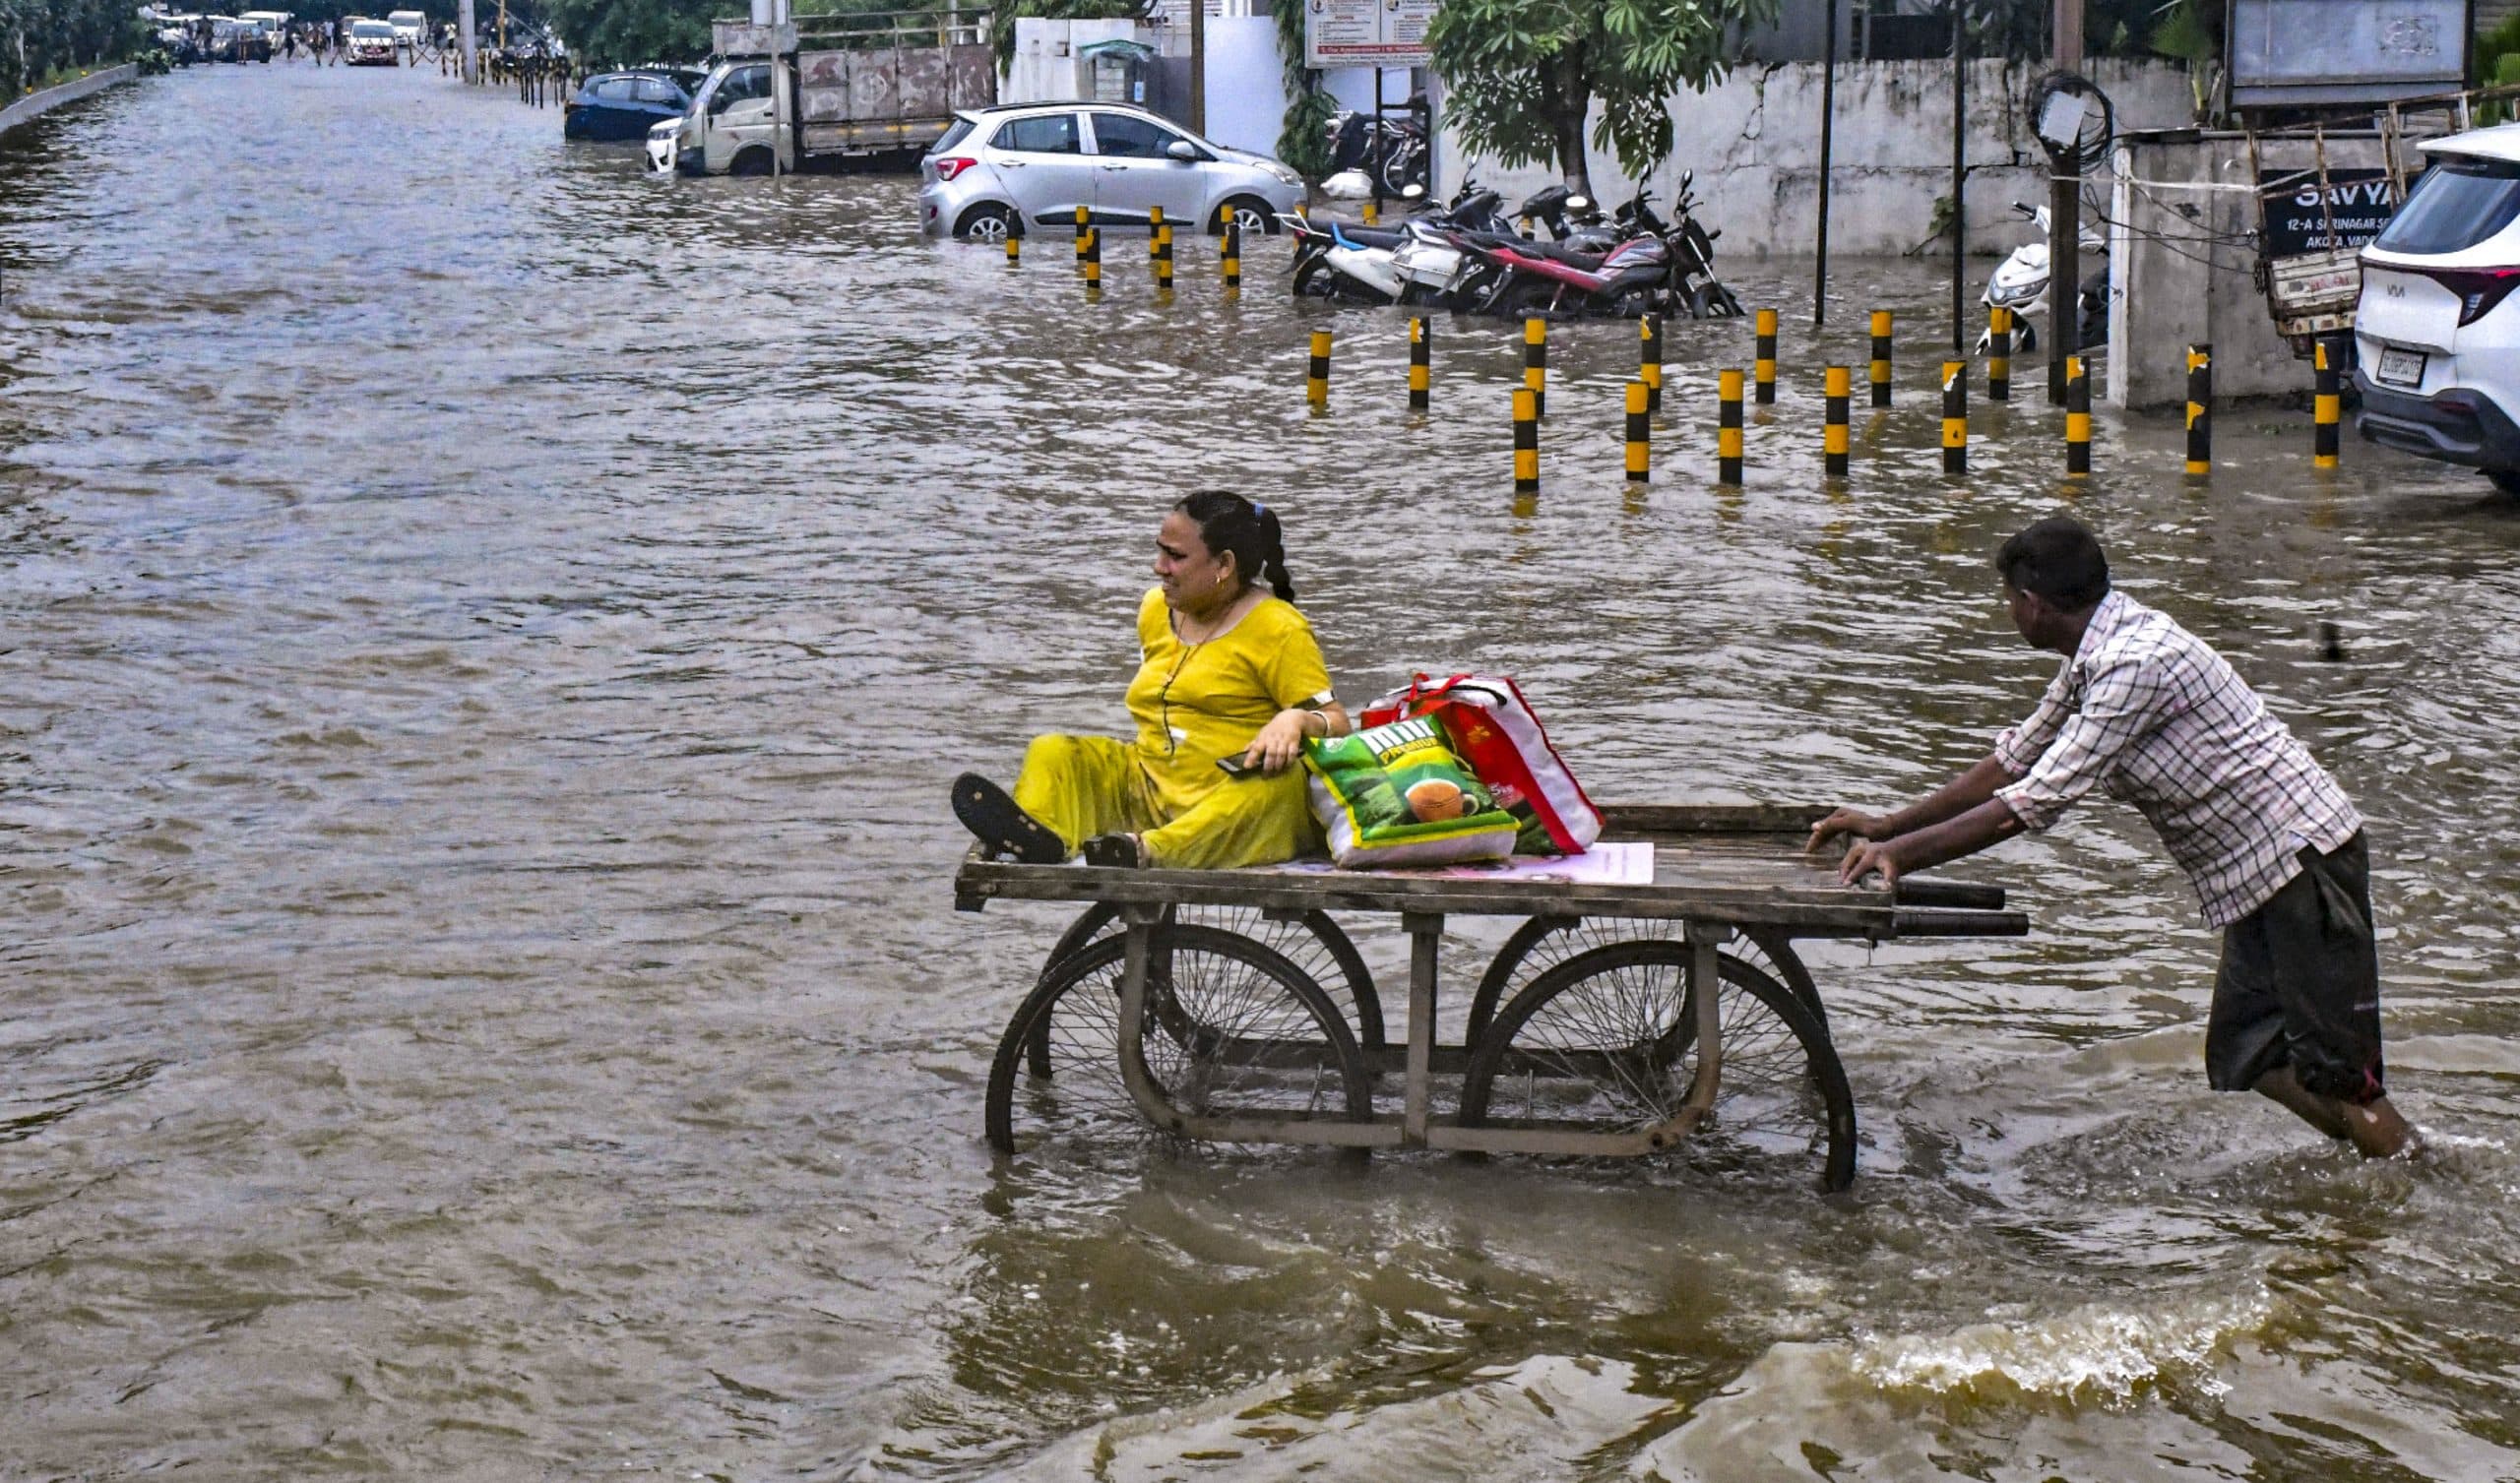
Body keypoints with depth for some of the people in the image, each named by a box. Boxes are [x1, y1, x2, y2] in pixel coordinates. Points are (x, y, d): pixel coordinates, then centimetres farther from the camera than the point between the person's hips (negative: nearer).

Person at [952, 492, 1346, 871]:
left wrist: (1295, 720, -29)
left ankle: (1150, 851, -62)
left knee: (1280, 781, -39)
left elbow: (1336, 722, -7)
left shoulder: (1278, 630, -3)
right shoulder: (1156, 610, 16)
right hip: (1147, 791, 6)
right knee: (1052, 752, -11)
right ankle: (1038, 834, -46)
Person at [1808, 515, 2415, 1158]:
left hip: (2303, 857, -10)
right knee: (2245, 1059, 12)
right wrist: (1888, 825, 15)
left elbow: (2036, 802, -24)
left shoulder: (2138, 660, -22)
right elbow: (2014, 762, 18)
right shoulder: (2094, 658, 8)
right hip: (2258, 876, 10)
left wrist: (1899, 853, -20)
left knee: (2332, 1071, -10)